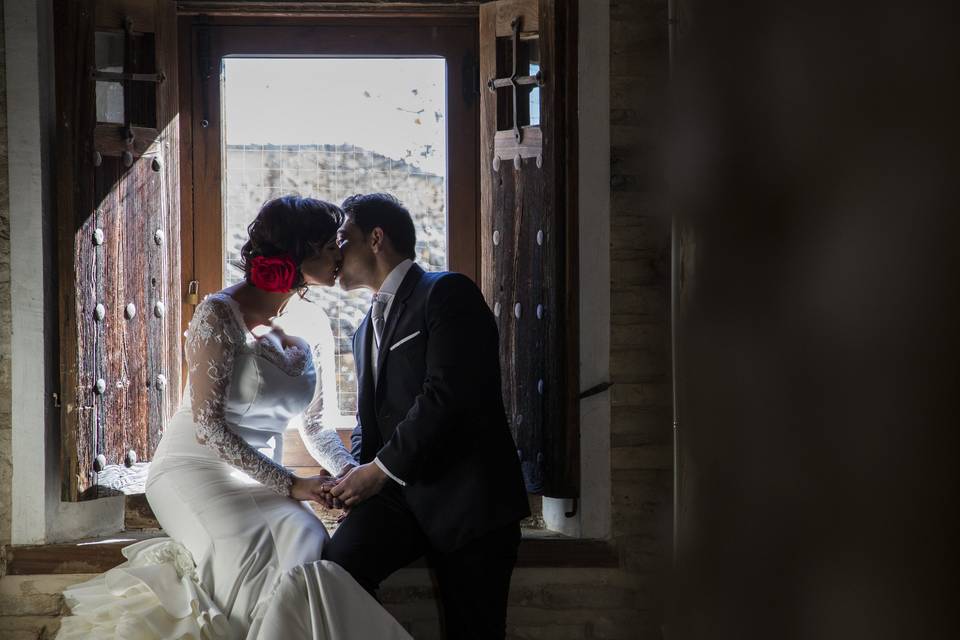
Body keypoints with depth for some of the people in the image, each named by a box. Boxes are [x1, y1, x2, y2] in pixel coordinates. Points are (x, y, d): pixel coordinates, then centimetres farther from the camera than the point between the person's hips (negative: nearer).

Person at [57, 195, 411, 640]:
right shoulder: (219, 315, -12)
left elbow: (314, 424, 11)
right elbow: (206, 424, -14)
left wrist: (350, 472, -9)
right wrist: (288, 485, -16)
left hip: (262, 479, 6)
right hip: (199, 470, -6)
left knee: (312, 548, -21)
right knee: (266, 566, -28)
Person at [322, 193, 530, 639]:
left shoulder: (447, 294, -3)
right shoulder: (366, 331, 24)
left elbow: (446, 396, -15)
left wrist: (380, 469, -13)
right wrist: (357, 475, 4)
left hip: (466, 496, -6)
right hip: (398, 493, 6)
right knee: (337, 566, -23)